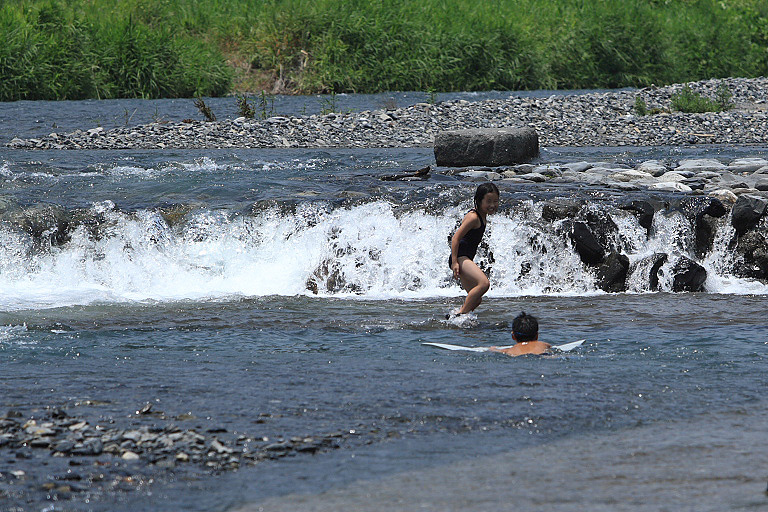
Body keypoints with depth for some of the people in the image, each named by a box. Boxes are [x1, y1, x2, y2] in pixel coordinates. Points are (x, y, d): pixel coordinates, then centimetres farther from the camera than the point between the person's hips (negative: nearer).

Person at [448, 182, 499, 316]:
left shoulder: (482, 216, 16)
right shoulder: (473, 217, -14)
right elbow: (455, 238, -18)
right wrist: (455, 262, -23)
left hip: (465, 259, 10)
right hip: (460, 258, -10)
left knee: (476, 299, 11)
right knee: (484, 283, -27)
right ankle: (461, 314, -23)